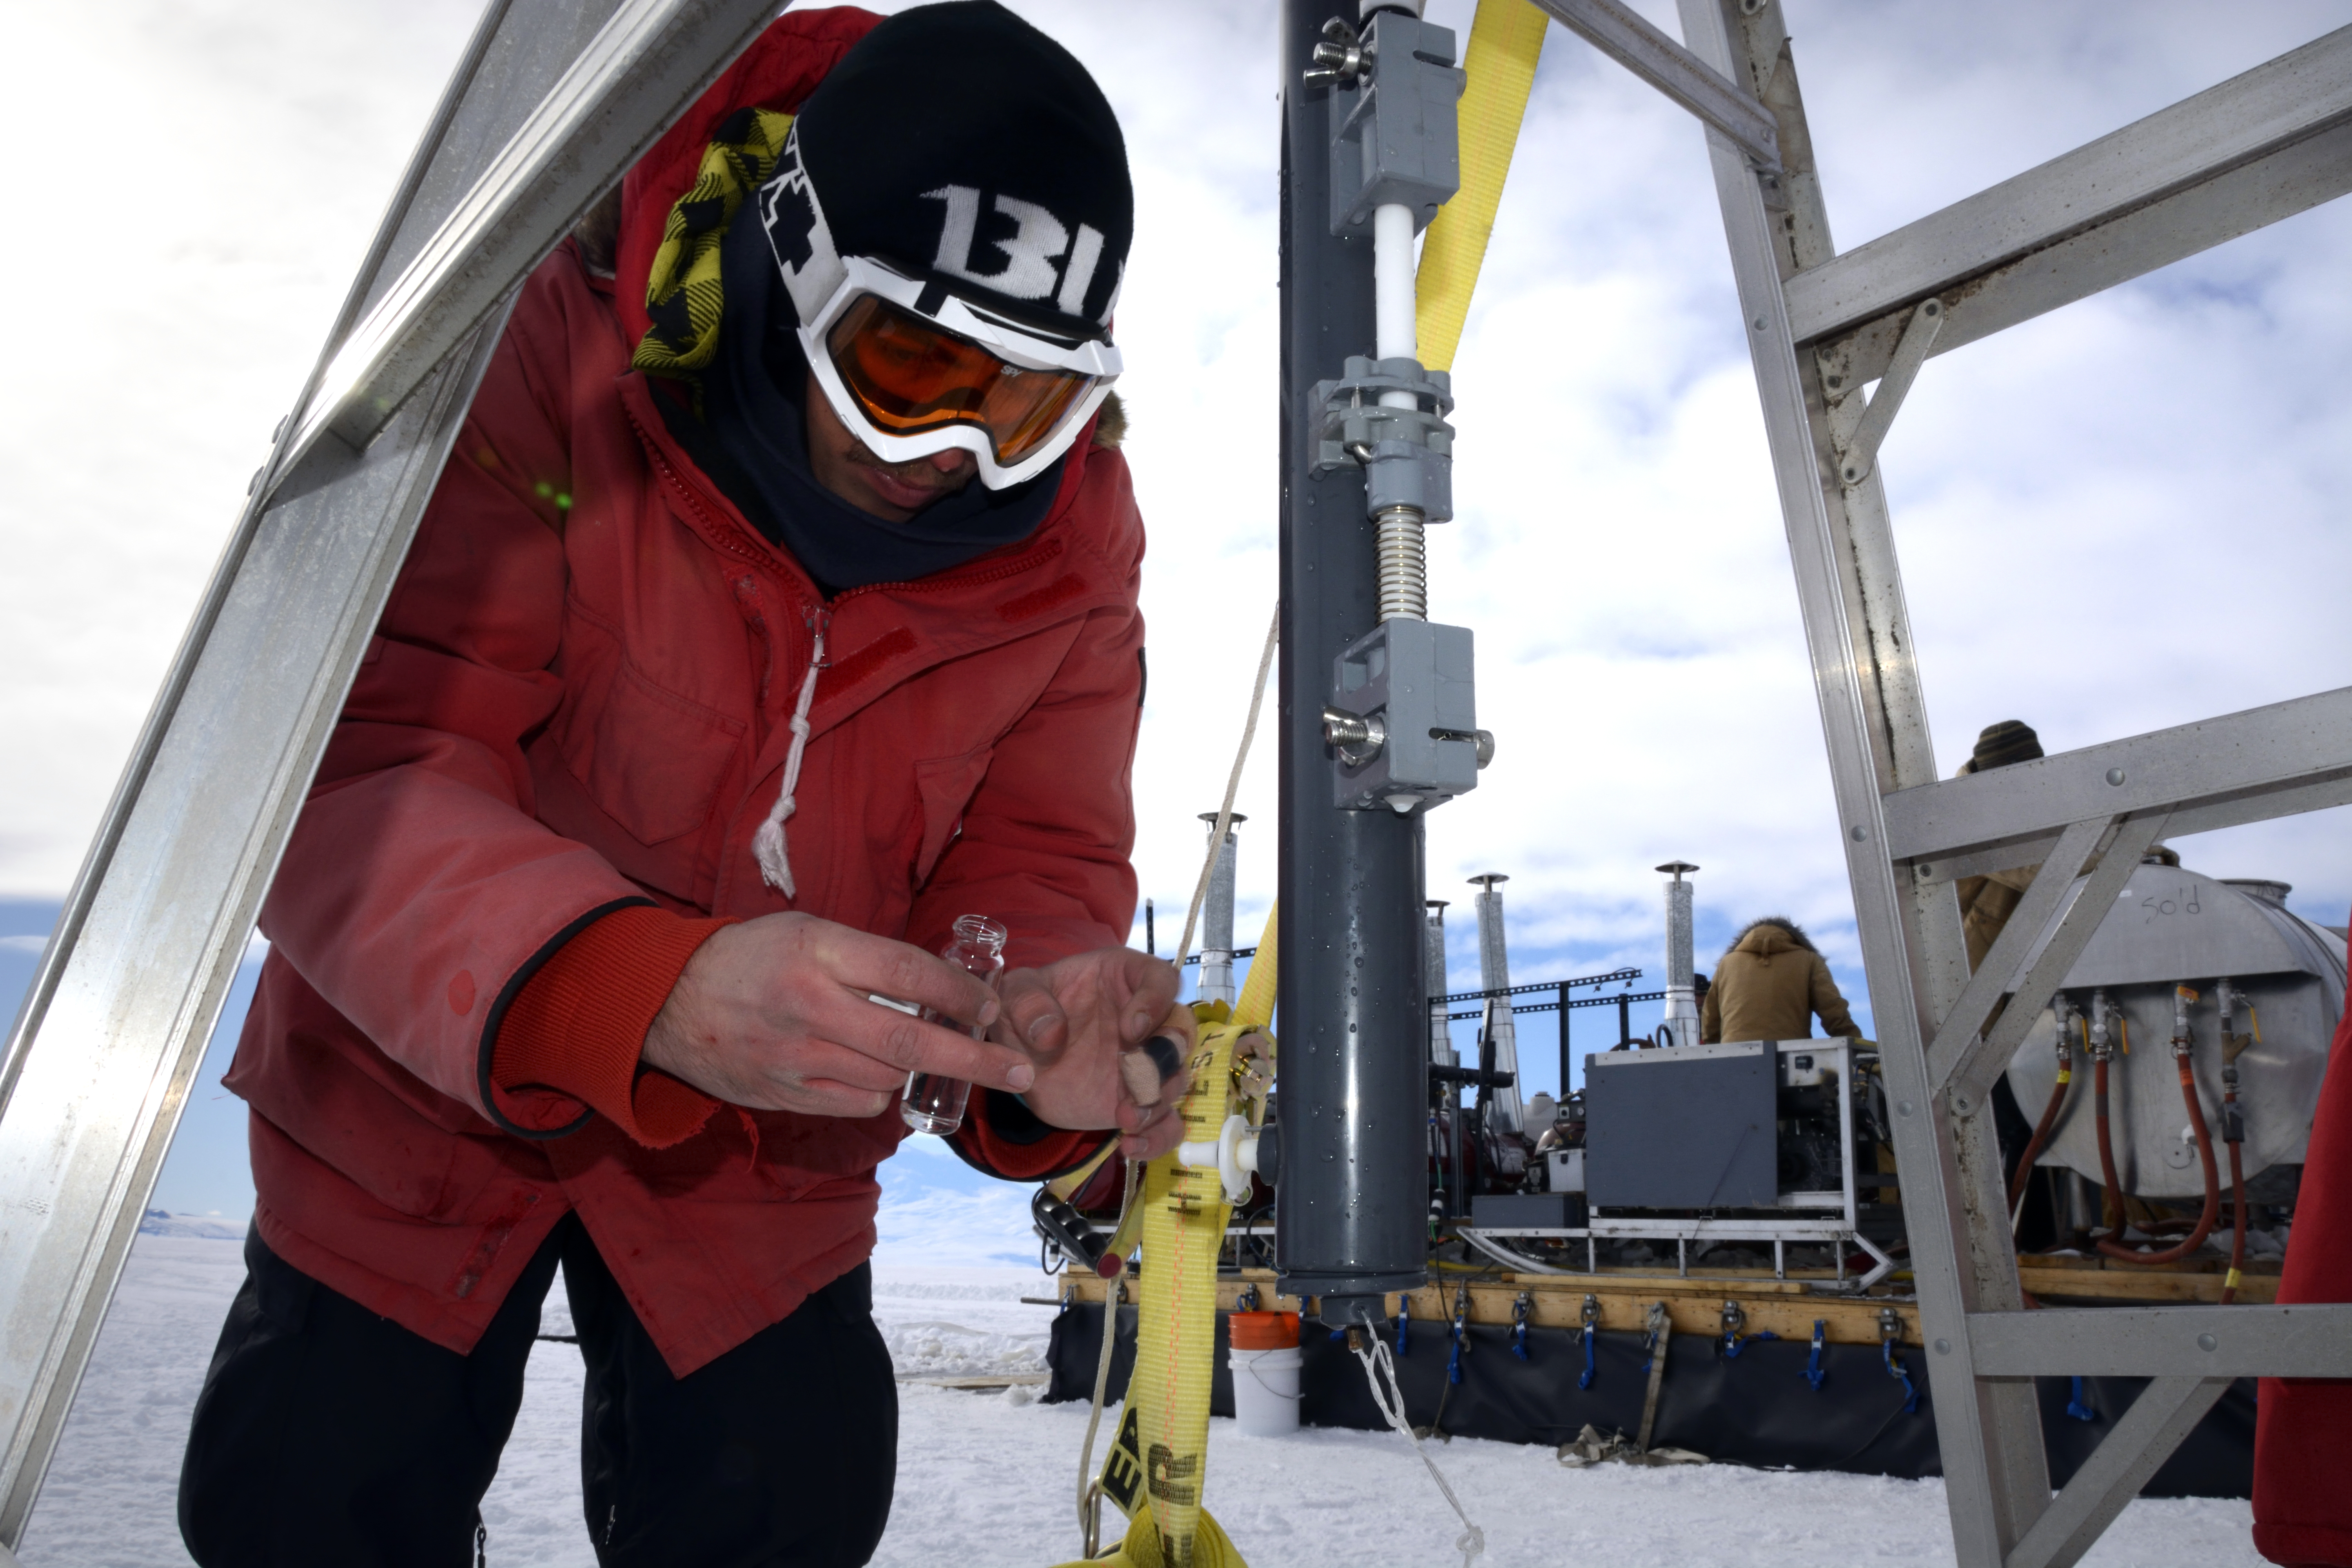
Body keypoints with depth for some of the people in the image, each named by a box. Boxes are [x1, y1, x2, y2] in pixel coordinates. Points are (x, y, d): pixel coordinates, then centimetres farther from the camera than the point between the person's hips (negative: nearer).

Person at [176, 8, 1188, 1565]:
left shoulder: (1071, 533, -16)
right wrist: (651, 987, -51)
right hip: (423, 1086, -1)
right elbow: (351, 772, -33)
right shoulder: (546, 364, -27)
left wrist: (1047, 1039, -37)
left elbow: (1034, 862, -13)